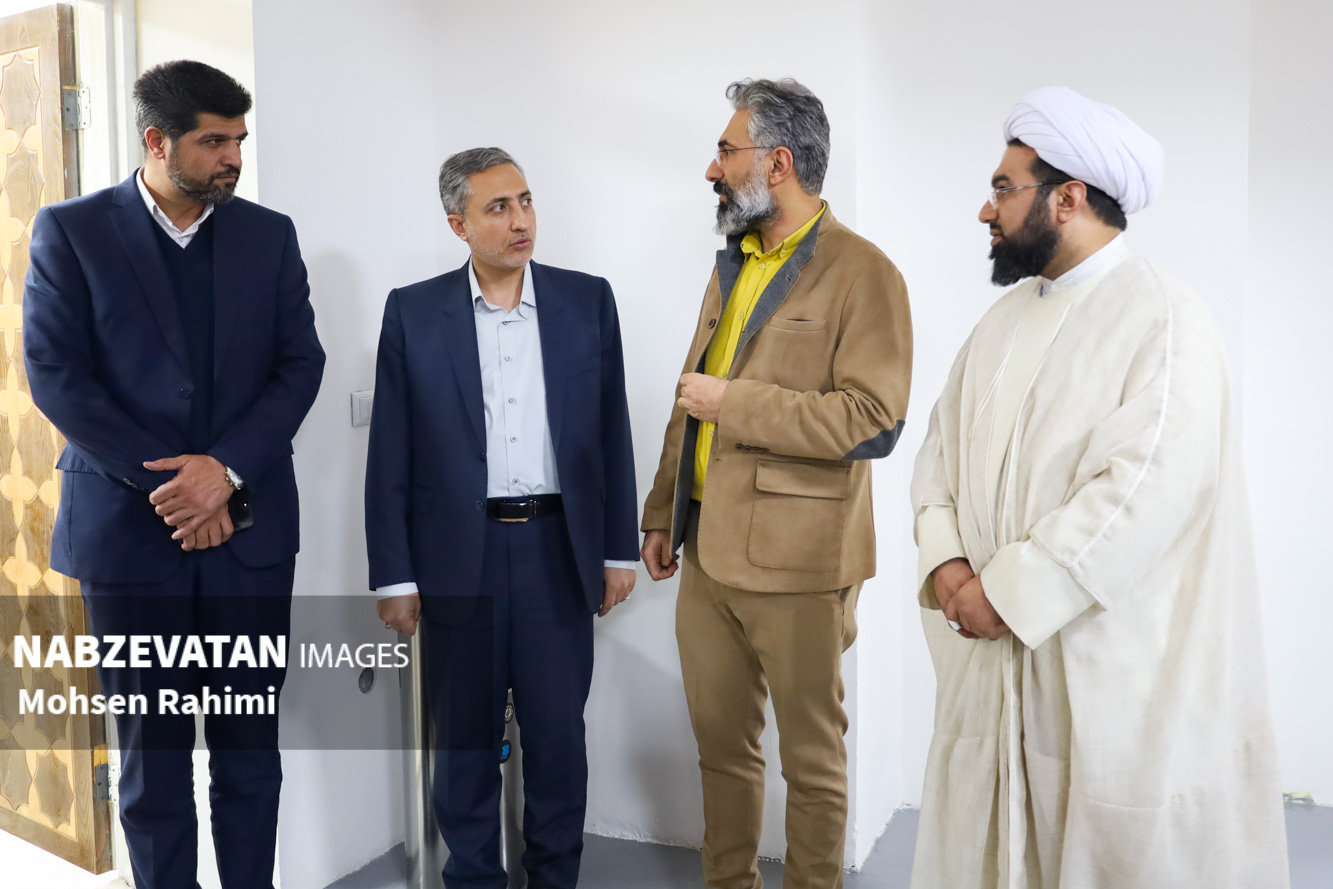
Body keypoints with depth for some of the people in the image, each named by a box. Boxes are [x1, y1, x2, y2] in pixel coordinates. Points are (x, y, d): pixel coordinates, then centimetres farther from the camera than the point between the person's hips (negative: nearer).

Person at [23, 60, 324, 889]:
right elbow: (56, 375, -5)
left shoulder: (270, 234, 7)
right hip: (130, 525, -1)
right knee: (152, 750, 9)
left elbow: (300, 364, 1)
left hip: (249, 525, 2)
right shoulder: (71, 230, 1)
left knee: (249, 745, 9)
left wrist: (227, 469, -13)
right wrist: (166, 485, -12)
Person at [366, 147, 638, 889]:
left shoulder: (588, 300, 2)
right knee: (465, 736, 12)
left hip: (559, 550, 1)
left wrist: (619, 549, 3)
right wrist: (394, 575, -3)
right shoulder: (413, 312, 0)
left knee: (558, 734, 11)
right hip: (458, 557, 0)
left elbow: (612, 434, 4)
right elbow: (391, 457, -1)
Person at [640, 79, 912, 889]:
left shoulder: (862, 272, -10)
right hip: (707, 549, 7)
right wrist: (663, 513, 18)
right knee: (721, 745, 18)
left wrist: (735, 404, -17)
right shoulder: (733, 264, 15)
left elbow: (875, 423, -19)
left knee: (812, 757, 10)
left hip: (796, 560, -7)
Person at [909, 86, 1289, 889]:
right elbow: (945, 441, 10)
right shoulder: (1007, 316, 12)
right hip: (992, 655, 7)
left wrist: (1007, 591, -18)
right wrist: (945, 561, -6)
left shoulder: (1161, 319, -12)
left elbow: (1149, 490, -22)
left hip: (1110, 670, -7)